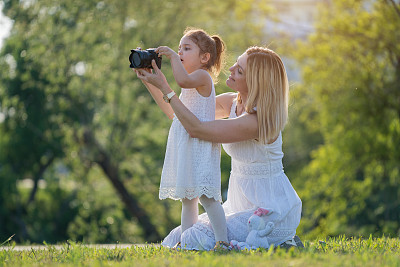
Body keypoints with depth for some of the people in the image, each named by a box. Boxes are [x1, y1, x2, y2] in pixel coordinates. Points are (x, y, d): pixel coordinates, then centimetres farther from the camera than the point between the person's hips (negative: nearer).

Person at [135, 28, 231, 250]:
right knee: (188, 198, 12)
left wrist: (172, 56, -17)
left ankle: (222, 240, -17)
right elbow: (171, 110, 28)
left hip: (200, 144, -10)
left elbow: (183, 80, -30)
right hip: (186, 147, 10)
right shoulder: (192, 85, 24)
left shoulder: (203, 76, -7)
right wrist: (150, 84, 25)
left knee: (205, 195, -16)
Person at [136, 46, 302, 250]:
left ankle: (282, 244, -4)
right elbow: (177, 113, 10)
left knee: (196, 241, -20)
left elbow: (195, 128, -25)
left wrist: (163, 86, -21)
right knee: (177, 239, 3)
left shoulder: (258, 120, -26)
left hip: (272, 211, -9)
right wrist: (150, 81, -3)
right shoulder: (232, 103, 2)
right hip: (242, 204, 9)